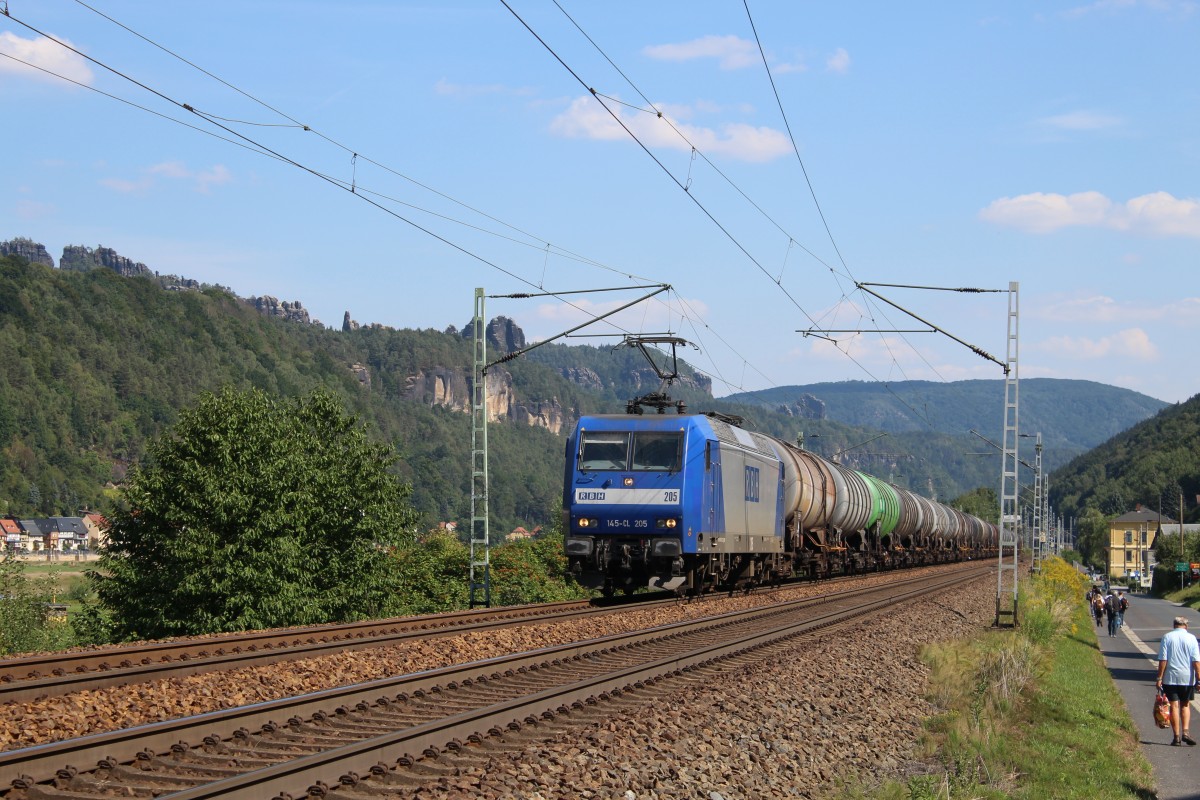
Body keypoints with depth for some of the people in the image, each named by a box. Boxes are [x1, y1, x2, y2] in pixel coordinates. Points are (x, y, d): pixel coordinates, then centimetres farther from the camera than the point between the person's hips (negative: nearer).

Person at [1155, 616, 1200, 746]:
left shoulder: (1167, 637, -3)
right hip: (1187, 678, 1)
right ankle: (1185, 731, 0)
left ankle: (1176, 736, 4)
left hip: (1170, 678, -1)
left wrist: (1159, 678, -4)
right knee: (1185, 705, 16)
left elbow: (1163, 660, -7)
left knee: (1174, 706, 5)